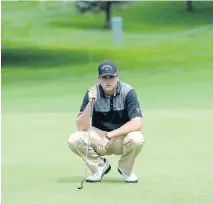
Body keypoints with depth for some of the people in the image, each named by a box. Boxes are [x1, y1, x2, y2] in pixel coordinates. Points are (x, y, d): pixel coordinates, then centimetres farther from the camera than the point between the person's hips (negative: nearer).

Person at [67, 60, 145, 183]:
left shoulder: (128, 92, -16)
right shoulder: (92, 93, -11)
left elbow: (137, 124, -25)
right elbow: (82, 127, -18)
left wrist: (111, 134, -27)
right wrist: (90, 103, -32)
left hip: (121, 137, -1)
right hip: (98, 138, 2)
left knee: (136, 139, -35)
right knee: (74, 140, -25)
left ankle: (125, 168, -1)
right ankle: (100, 166, 3)